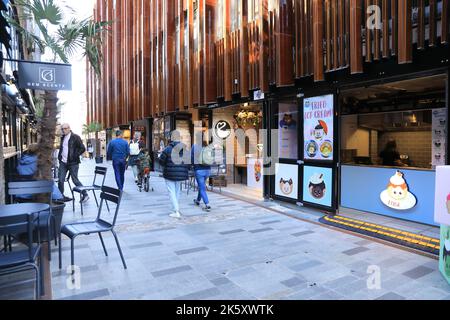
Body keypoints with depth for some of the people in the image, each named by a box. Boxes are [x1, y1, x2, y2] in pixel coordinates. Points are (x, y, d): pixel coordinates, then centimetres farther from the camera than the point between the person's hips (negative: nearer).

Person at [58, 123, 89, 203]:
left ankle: (85, 195, 12)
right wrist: (59, 157, 15)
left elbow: (83, 149, -10)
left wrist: (75, 156, -12)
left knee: (75, 180, -2)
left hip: (72, 163, -6)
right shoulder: (62, 137, 15)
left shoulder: (75, 137, -6)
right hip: (63, 163, 6)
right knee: (60, 180, 2)